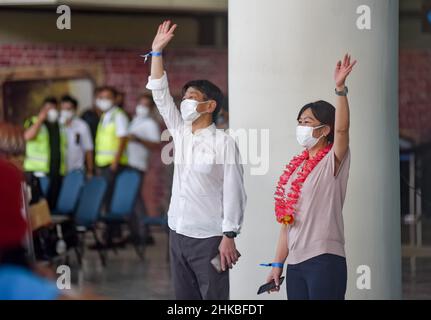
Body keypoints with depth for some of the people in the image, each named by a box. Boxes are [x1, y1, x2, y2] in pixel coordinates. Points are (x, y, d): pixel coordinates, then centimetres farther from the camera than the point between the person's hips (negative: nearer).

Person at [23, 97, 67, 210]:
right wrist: (40, 119, -14)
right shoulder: (35, 122, 1)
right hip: (37, 171, -5)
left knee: (52, 204, 4)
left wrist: (64, 170, 11)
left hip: (57, 172, 5)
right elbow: (28, 136, -19)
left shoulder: (60, 125, 17)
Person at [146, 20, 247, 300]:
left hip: (209, 238, -7)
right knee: (185, 299, 9)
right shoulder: (180, 133, 10)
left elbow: (234, 192, -11)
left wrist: (229, 237, -16)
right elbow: (160, 94, 9)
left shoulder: (224, 143, -9)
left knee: (215, 299, -7)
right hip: (178, 235, 7)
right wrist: (157, 51, 4)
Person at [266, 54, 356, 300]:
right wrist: (278, 263, 13)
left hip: (324, 261, -7)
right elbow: (287, 221, 16)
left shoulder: (332, 163, -2)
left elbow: (342, 129, -21)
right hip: (296, 263, 7)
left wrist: (340, 88, -32)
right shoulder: (295, 169, 15)